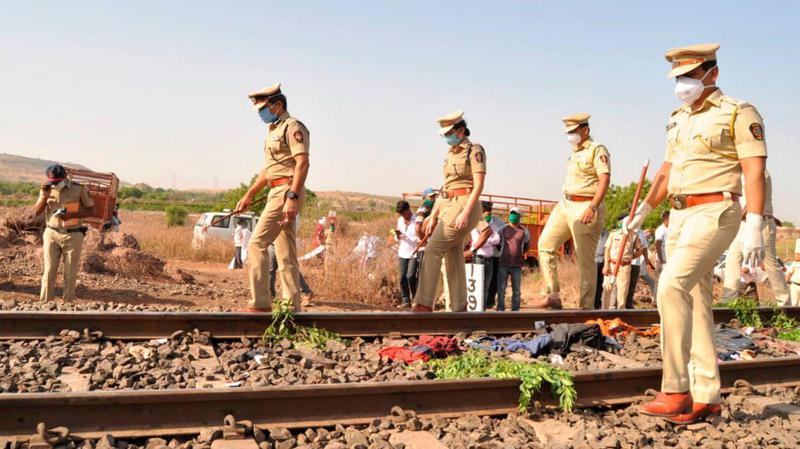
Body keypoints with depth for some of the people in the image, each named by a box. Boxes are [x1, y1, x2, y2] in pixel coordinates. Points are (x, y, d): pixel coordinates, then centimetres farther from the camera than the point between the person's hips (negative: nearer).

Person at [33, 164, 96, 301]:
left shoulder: (80, 189, -9)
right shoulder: (46, 189, 2)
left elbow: (92, 211, -5)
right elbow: (36, 212, 2)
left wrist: (71, 215, -18)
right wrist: (45, 196, -15)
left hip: (73, 236, -2)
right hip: (52, 234, 2)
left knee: (70, 273, 3)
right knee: (49, 270, 1)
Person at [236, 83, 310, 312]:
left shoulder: (293, 127, -8)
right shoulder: (274, 130, 22)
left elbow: (302, 163, -20)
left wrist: (292, 197, -28)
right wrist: (249, 195, 28)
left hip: (287, 191, -10)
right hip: (277, 193, 10)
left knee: (257, 244, -12)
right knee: (285, 254, 8)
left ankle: (259, 303, -9)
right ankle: (292, 307, 11)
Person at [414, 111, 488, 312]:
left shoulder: (475, 151, -5)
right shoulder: (451, 154, 18)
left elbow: (479, 185, -13)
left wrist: (465, 213, -24)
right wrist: (433, 217, 14)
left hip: (464, 206, -8)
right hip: (448, 207, 8)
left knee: (432, 250, -14)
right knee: (453, 259, 6)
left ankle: (424, 305, -12)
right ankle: (460, 309, 9)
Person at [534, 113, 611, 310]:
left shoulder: (597, 150, -5)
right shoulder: (575, 152, 20)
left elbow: (605, 179, -16)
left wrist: (593, 207, -26)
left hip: (585, 208, -9)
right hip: (565, 205, 9)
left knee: (585, 259, -5)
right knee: (545, 244, 1)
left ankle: (586, 306, 3)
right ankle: (552, 296, 4)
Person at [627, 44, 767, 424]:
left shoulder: (739, 114, -5)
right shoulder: (678, 120, 17)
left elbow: (754, 172, -12)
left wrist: (754, 226, -20)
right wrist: (644, 209, 15)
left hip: (714, 212, -8)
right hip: (680, 215, 8)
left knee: (671, 288, -22)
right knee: (695, 301, 7)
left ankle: (676, 391, -17)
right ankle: (706, 397, 14)